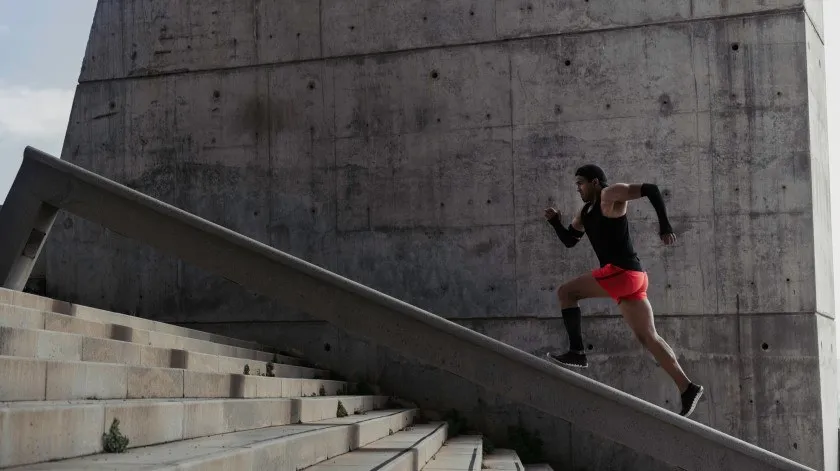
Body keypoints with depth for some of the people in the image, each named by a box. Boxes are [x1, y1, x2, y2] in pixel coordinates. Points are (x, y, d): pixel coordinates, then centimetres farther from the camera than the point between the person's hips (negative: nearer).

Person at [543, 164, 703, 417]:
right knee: (648, 337, 5)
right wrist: (554, 221, 11)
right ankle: (687, 388, 3)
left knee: (566, 292, -4)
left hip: (623, 272, -9)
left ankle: (576, 352, -8)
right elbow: (569, 241, 28)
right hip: (631, 277, 9)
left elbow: (651, 189, -11)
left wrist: (665, 227, -17)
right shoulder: (584, 213, 22)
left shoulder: (611, 194, -3)